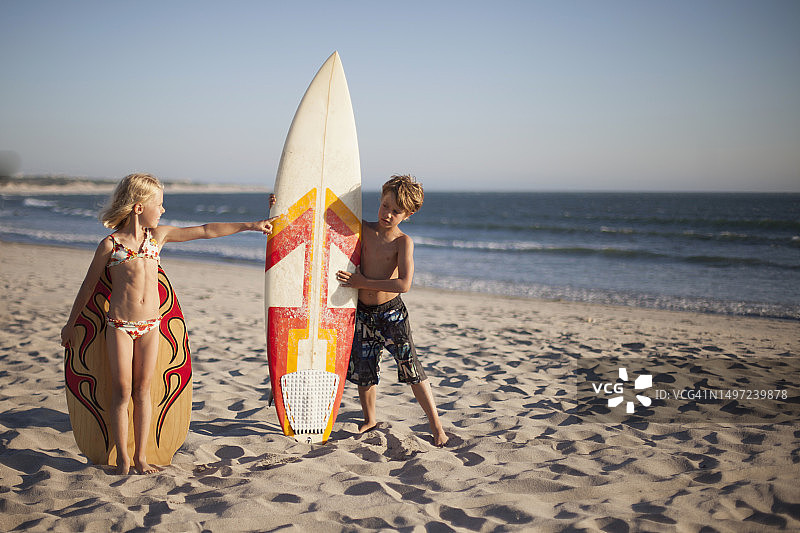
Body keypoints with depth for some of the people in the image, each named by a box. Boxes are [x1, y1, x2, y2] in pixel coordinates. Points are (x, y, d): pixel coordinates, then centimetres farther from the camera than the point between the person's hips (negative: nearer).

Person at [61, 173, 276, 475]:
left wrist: (249, 226, 5)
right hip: (119, 325, -3)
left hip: (150, 325, 4)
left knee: (142, 390, 8)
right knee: (122, 392, 2)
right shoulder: (110, 244, -5)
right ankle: (122, 458, 15)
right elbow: (88, 286, 4)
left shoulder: (158, 235, 6)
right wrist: (71, 323, 9)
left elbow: (206, 231, 6)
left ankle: (141, 456, 17)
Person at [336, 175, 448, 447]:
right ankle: (370, 420, 36)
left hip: (391, 312, -4)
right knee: (363, 371, 12)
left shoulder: (403, 241, -11)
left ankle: (436, 427, 7)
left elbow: (404, 284, -22)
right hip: (363, 313, 4)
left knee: (411, 369, -4)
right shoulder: (363, 229, -1)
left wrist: (364, 283, -19)